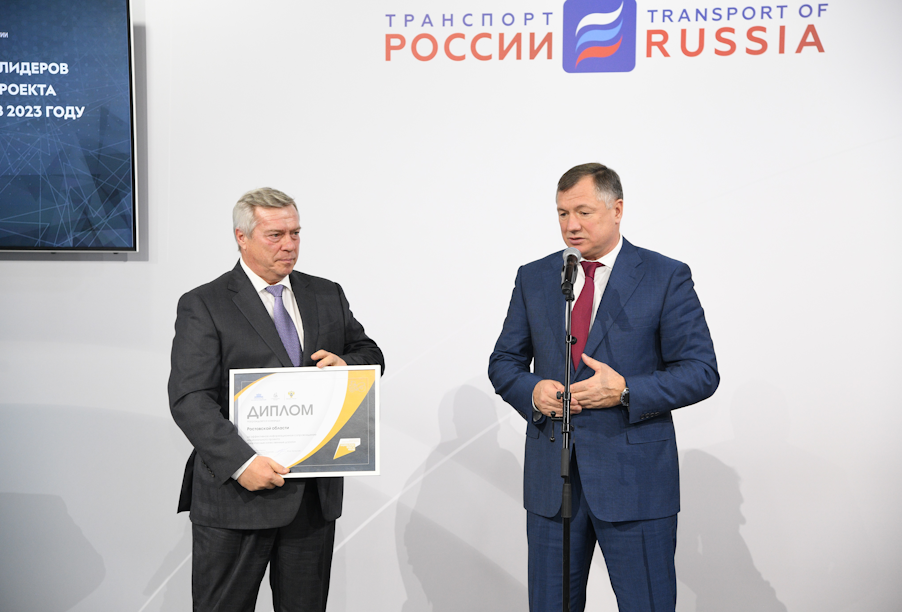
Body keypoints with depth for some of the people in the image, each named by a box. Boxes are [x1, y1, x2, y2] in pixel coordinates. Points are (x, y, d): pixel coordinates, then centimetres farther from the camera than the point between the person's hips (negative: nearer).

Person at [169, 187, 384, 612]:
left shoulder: (327, 296, 12)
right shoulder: (203, 306, -5)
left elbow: (371, 354, 19)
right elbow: (189, 399, -13)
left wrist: (346, 364, -6)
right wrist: (241, 462, -24)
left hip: (316, 493, 5)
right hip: (236, 493, -4)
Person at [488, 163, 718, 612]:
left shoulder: (667, 277, -2)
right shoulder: (533, 278, 10)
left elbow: (702, 372, -5)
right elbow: (503, 362, 14)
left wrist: (626, 391, -18)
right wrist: (532, 390, -9)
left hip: (635, 477, -3)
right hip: (551, 478, 4)